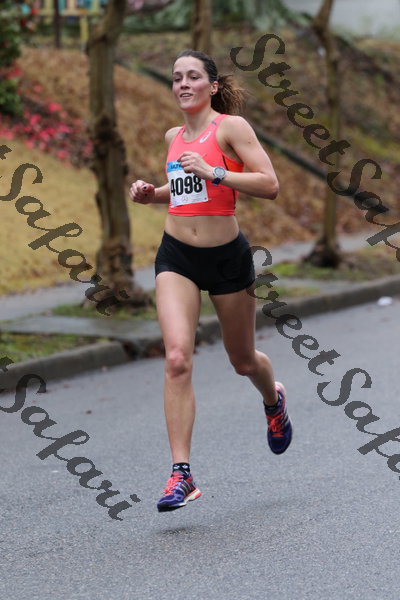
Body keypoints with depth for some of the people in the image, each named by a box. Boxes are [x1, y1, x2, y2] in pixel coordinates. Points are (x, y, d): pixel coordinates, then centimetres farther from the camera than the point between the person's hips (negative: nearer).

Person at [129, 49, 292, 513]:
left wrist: (214, 173, -25)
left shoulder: (230, 126, -8)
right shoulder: (174, 136, 10)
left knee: (243, 362, 14)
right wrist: (151, 194, 7)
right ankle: (181, 475, -17)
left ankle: (274, 401, 52)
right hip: (177, 256, 3)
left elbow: (269, 185, -16)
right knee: (177, 358, -16)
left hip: (227, 255, -3)